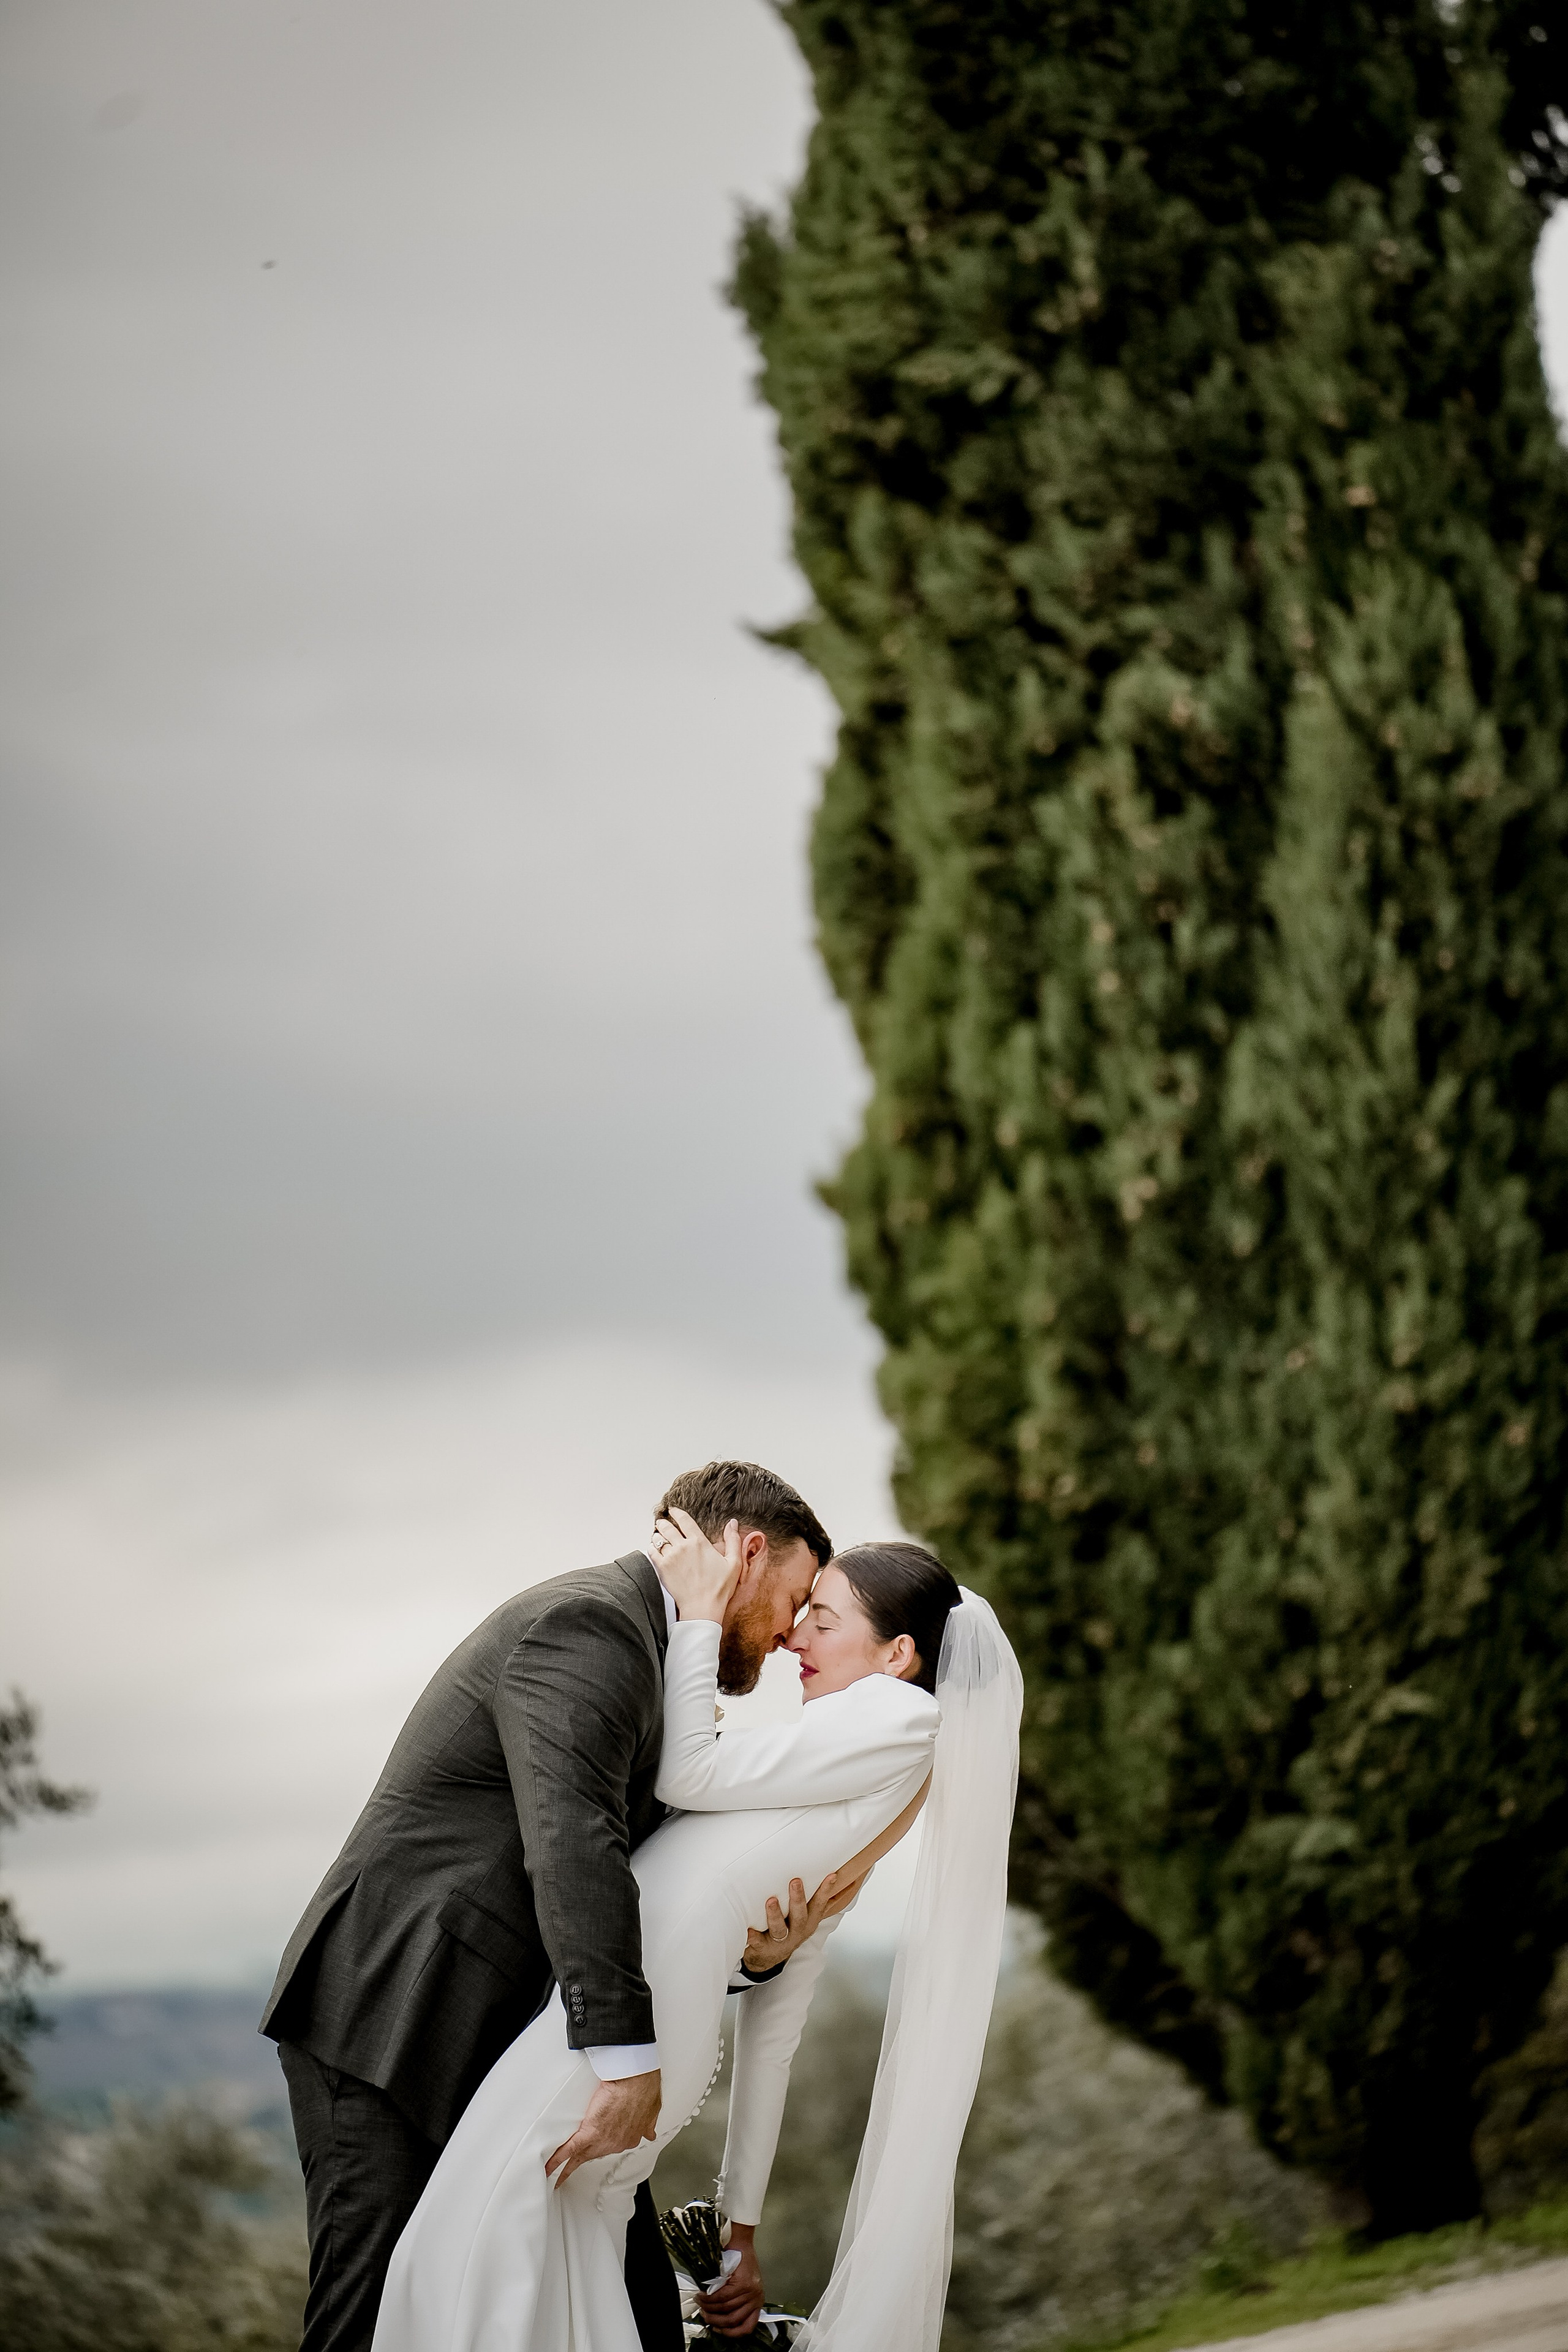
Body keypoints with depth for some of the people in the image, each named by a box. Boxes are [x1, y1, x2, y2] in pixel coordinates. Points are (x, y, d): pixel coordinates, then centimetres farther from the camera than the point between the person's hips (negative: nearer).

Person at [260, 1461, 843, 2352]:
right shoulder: (588, 1622, -13)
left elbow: (656, 1909, 16)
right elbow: (569, 1844, -28)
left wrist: (756, 1952, -5)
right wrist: (629, 2060, -33)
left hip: (489, 2042, 10)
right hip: (387, 2023, -10)